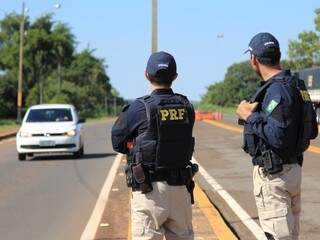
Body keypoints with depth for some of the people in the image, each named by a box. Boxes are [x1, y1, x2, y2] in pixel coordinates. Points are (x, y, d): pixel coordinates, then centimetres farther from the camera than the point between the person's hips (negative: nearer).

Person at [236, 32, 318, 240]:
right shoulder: (298, 86, 9)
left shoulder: (276, 90, -20)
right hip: (294, 168, 10)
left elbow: (277, 137, -27)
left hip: (274, 174, -10)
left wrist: (250, 117, -15)